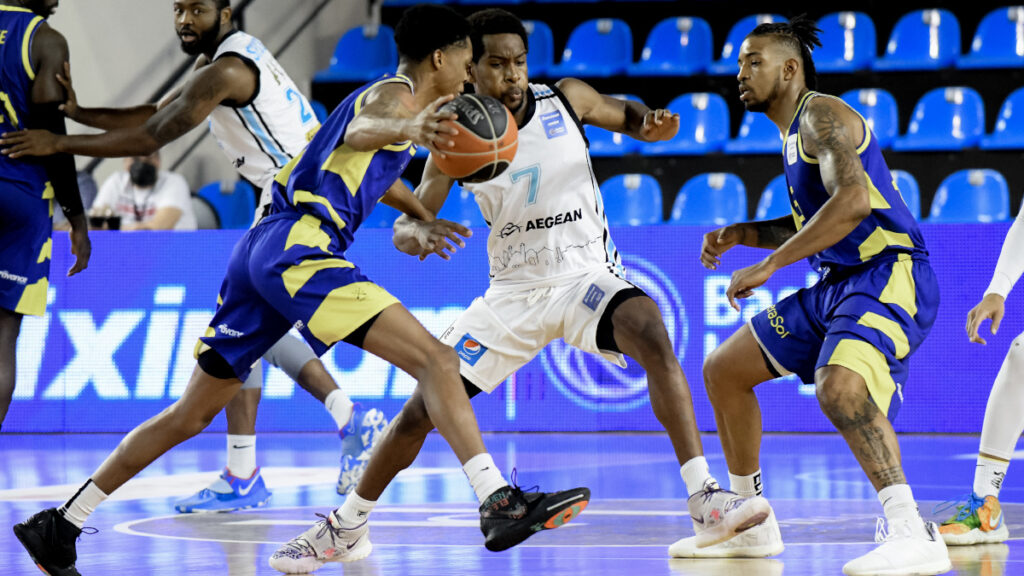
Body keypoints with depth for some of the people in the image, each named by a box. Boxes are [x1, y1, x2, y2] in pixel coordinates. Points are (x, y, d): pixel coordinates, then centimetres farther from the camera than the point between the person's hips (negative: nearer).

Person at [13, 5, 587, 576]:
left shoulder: (383, 94, 27)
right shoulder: (397, 93, -2)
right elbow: (361, 131, -28)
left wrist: (424, 215, 63)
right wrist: (407, 130, -50)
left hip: (262, 250, 10)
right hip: (298, 249, -10)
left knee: (191, 414, 15)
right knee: (435, 359, -17)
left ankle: (61, 525, 18)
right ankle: (498, 503, -30)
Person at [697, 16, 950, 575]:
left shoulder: (822, 114, -11)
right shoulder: (796, 133, 19)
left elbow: (851, 201, -28)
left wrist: (767, 265, -26)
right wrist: (740, 234, 13)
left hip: (889, 276, -11)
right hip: (837, 285, 11)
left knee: (838, 386, -37)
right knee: (722, 370, 15)